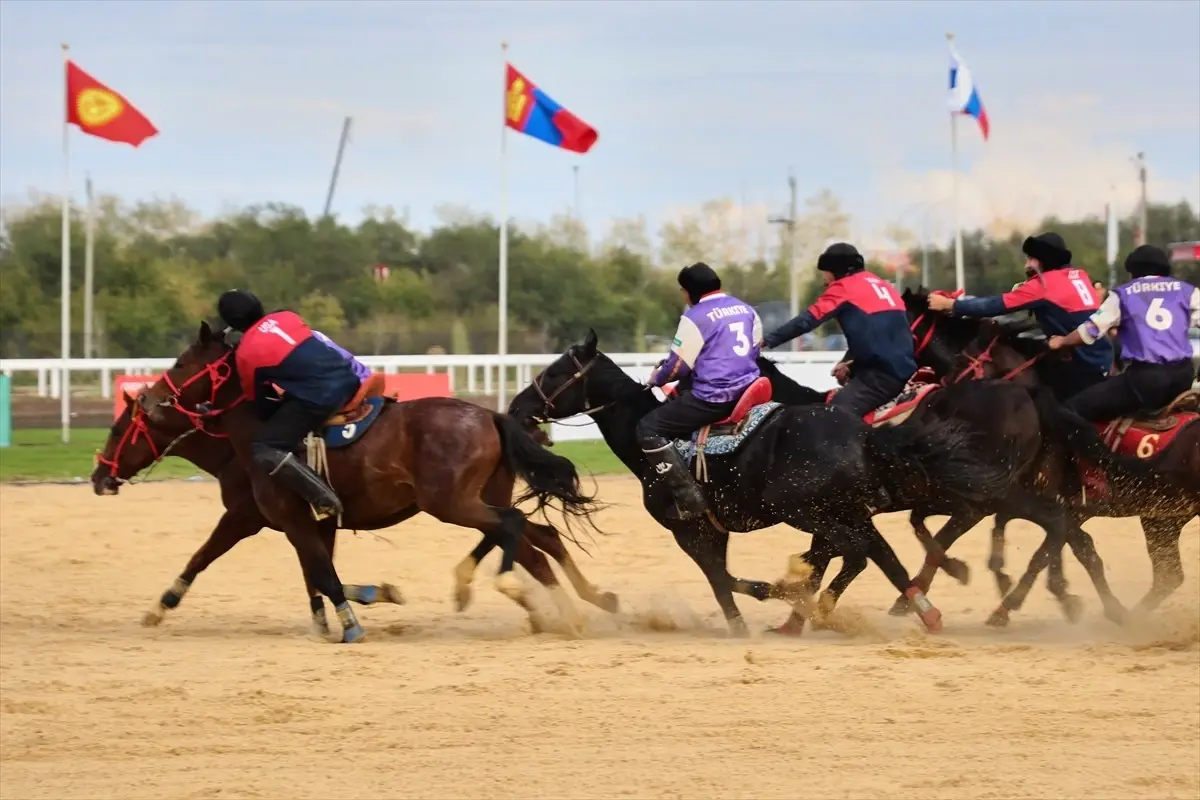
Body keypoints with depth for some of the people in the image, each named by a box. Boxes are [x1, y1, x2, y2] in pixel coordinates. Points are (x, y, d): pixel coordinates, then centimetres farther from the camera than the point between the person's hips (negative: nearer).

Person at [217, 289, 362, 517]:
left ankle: (324, 497, -16)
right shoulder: (287, 317, 13)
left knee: (263, 451, -4)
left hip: (317, 397, -7)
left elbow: (258, 399, 7)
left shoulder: (246, 353, -2)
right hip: (347, 378, 7)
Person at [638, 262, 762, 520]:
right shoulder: (747, 310, 12)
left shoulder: (695, 317, -11)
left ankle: (690, 498, -11)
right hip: (748, 390, 9)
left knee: (649, 429, -1)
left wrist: (657, 378, 12)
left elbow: (679, 366, -8)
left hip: (713, 397, -9)